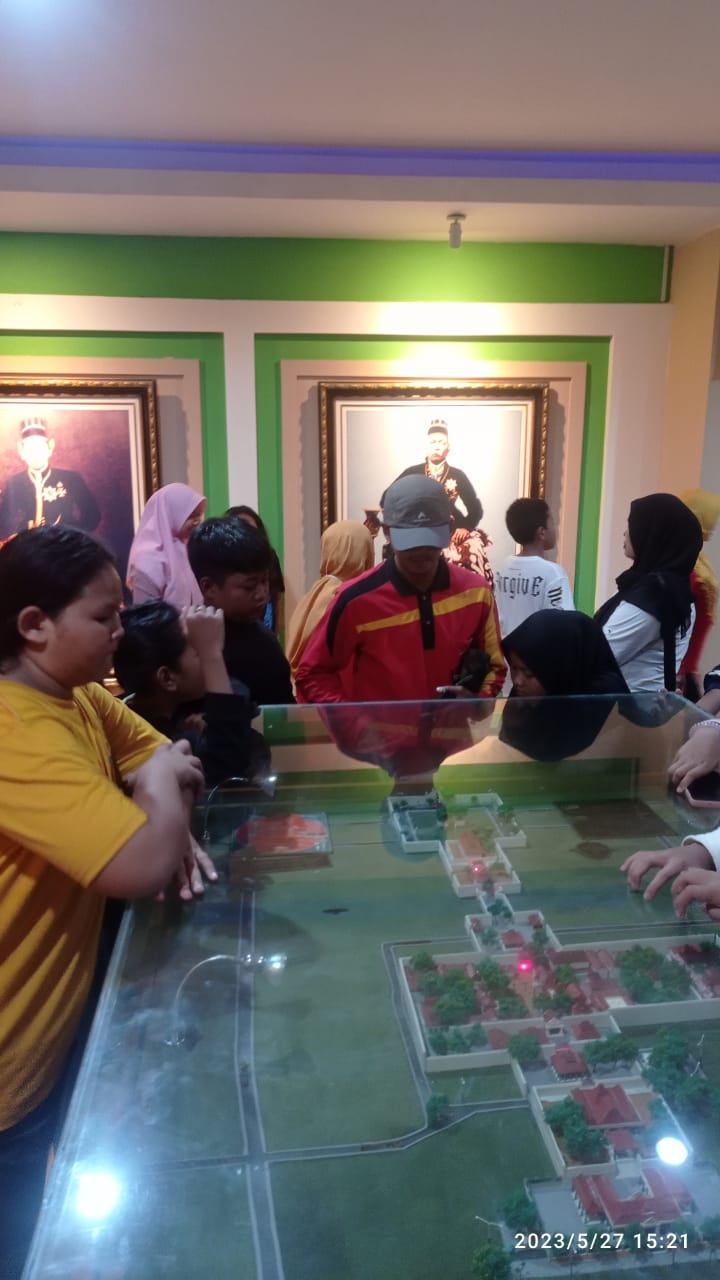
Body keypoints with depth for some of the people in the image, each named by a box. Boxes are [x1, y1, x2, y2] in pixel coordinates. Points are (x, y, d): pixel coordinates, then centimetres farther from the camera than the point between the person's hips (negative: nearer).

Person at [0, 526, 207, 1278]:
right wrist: (160, 784, -19)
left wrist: (170, 820, -11)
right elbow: (145, 865, -39)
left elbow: (172, 760, 10)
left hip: (65, 1021, 8)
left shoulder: (79, 696, 0)